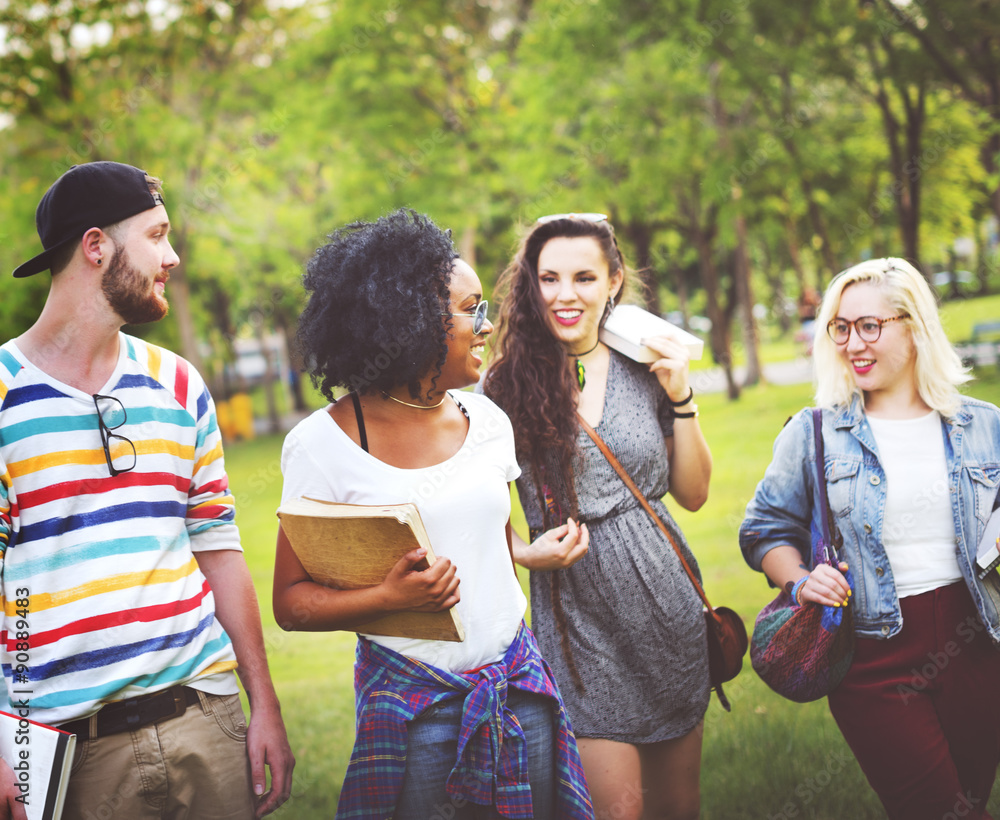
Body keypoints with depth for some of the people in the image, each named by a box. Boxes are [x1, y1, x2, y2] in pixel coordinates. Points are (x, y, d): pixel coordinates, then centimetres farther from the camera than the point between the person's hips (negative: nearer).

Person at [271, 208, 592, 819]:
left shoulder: (486, 421, 5)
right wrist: (391, 598, -24)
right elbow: (290, 600, -10)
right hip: (412, 707, -5)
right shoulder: (323, 444, -11)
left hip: (519, 690, 5)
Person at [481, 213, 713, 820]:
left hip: (668, 603, 3)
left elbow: (693, 494, 7)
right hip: (579, 618, -3)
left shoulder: (646, 369, 3)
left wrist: (680, 399, -3)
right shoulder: (506, 385, -5)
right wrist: (525, 553, -17)